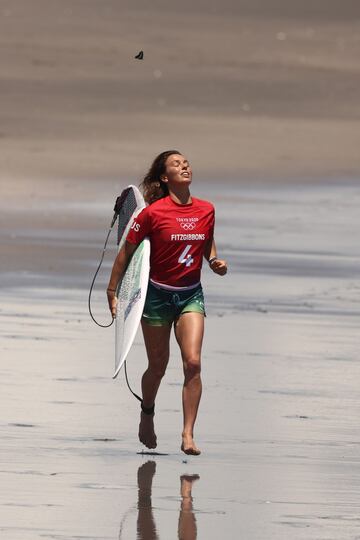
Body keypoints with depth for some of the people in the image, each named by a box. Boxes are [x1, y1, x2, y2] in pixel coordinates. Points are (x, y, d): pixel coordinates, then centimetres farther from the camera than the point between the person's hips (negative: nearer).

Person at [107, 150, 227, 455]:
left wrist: (215, 261, 1)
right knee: (158, 366, 7)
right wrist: (112, 293, -3)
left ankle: (188, 435, -12)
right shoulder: (153, 212, -12)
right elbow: (126, 252, -4)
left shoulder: (206, 210, 0)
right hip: (157, 294, -2)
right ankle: (147, 414, 38)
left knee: (193, 362, -14)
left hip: (191, 295, 2)